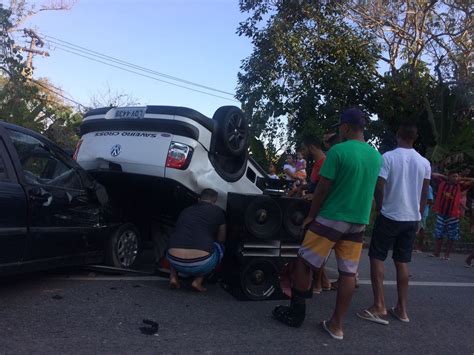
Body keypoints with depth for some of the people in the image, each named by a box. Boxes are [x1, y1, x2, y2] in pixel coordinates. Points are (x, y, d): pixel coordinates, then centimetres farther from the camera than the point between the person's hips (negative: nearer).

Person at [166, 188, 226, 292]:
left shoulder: (185, 211, 23)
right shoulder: (218, 211, 13)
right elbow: (221, 240, 24)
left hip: (175, 262, 4)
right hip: (201, 265, -4)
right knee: (220, 247, 26)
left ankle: (173, 276, 15)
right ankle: (198, 281, 11)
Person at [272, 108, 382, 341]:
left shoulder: (338, 151, -13)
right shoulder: (376, 156, 7)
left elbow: (322, 189, -11)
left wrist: (311, 216, 0)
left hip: (331, 218, -6)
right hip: (358, 222, 6)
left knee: (303, 263, 7)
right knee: (348, 272, 8)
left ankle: (296, 313, 15)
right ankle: (337, 325, 15)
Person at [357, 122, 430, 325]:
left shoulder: (389, 157, -10)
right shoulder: (424, 163, 5)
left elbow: (379, 188, -15)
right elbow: (424, 195, 9)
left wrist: (379, 208, 2)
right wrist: (418, 217, 19)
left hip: (390, 216, -5)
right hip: (412, 218, 5)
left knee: (377, 258, 3)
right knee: (402, 262, 11)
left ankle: (379, 307, -2)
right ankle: (402, 309, 15)